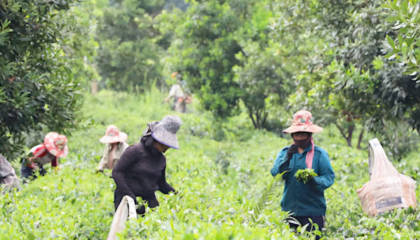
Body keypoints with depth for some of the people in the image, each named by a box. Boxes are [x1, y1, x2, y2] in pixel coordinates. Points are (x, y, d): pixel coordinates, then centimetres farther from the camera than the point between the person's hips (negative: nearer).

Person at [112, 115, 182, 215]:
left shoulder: (161, 159, 11)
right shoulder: (135, 151, -9)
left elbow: (161, 183, 22)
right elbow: (117, 172, -11)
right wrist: (130, 195, -20)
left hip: (149, 201, 6)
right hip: (127, 200, -6)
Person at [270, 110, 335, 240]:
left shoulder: (319, 154, 0)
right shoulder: (285, 152, 9)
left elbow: (329, 177, -5)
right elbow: (275, 173, -4)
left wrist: (314, 181, -24)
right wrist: (287, 157, -18)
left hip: (313, 211, -2)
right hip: (289, 209, 3)